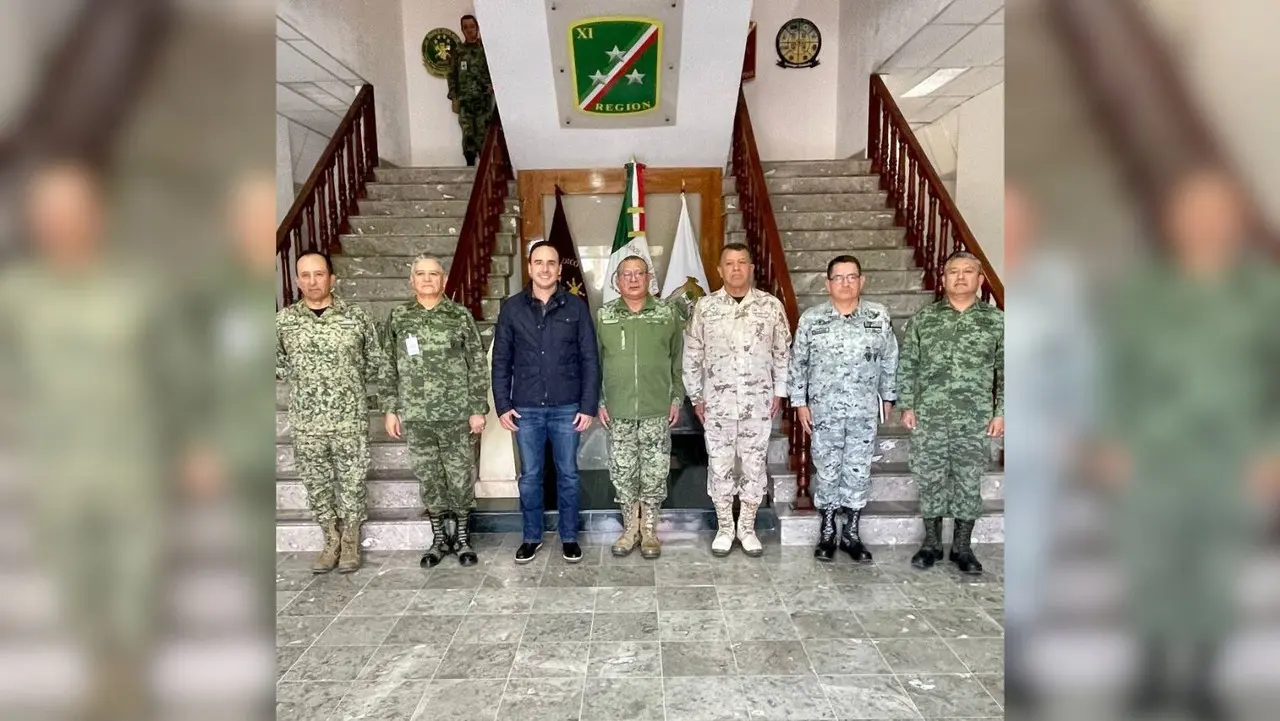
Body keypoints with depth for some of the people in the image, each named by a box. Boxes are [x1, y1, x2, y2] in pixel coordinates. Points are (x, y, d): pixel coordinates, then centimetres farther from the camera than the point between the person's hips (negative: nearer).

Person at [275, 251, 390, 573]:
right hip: (306, 423, 2)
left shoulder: (356, 316, -2)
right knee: (316, 484, 12)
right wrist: (304, 376, 2)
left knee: (352, 482, 8)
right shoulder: (283, 320, 2)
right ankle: (331, 541, 30)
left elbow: (376, 362, 4)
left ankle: (351, 542, 26)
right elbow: (277, 364, 12)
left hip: (350, 419, -2)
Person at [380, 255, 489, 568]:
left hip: (457, 413, -2)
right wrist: (390, 409, 3)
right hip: (416, 415, 2)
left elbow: (478, 365, -2)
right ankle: (439, 538, 26)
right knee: (428, 478, 10)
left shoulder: (461, 316, -1)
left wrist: (478, 409, -6)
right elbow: (388, 367, 7)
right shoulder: (398, 317, 5)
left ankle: (462, 537, 22)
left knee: (461, 477, 5)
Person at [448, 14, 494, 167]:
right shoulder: (458, 51, 13)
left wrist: (493, 84, -11)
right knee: (468, 135, -6)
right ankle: (470, 165, -3)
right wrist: (453, 97, 4)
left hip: (484, 98, -2)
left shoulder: (486, 48, 8)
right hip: (465, 100, 2)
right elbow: (452, 75, 13)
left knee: (483, 134, -7)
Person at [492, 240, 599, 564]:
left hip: (567, 407, -1)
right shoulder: (511, 307, 2)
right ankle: (532, 537, 27)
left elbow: (590, 360, 0)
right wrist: (502, 405, -1)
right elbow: (501, 360, 4)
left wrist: (588, 405, -5)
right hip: (526, 408, 1)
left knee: (568, 475, 10)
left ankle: (569, 537, 25)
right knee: (529, 476, 11)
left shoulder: (576, 306, 0)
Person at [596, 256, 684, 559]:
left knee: (654, 473, 5)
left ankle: (649, 531, 21)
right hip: (618, 411, 1)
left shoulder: (668, 314, 2)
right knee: (622, 472, 8)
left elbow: (678, 360, 7)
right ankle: (630, 529, 24)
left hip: (657, 411, -1)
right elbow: (594, 362, 7)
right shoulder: (603, 316, 4)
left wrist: (677, 398, 3)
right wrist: (599, 401, 3)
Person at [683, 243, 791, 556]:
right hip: (717, 402, 0)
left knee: (754, 465, 9)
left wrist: (779, 392, 4)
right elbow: (692, 355, 3)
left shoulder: (771, 305, 0)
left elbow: (783, 352, 6)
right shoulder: (704, 307, -1)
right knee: (719, 465, 8)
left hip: (758, 402, 1)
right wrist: (696, 396, 1)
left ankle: (748, 528, 25)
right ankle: (724, 528, 24)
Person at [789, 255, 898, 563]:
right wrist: (800, 402, -1)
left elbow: (889, 360, 8)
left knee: (859, 471, 8)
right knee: (827, 471, 8)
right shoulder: (811, 318, -4)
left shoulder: (879, 316, 0)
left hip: (864, 410, 1)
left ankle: (851, 534, 23)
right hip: (824, 409, -1)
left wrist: (888, 396, 10)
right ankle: (827, 533, 24)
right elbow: (798, 363, 1)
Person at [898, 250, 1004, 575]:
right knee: (930, 482, 9)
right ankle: (931, 543, 24)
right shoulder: (922, 318, 3)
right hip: (928, 419, 0)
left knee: (969, 484, 9)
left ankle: (962, 547, 24)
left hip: (976, 421, 0)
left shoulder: (996, 321, 3)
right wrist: (907, 406, -1)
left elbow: (1005, 371, 4)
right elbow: (907, 365, 4)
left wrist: (1000, 412, -1)